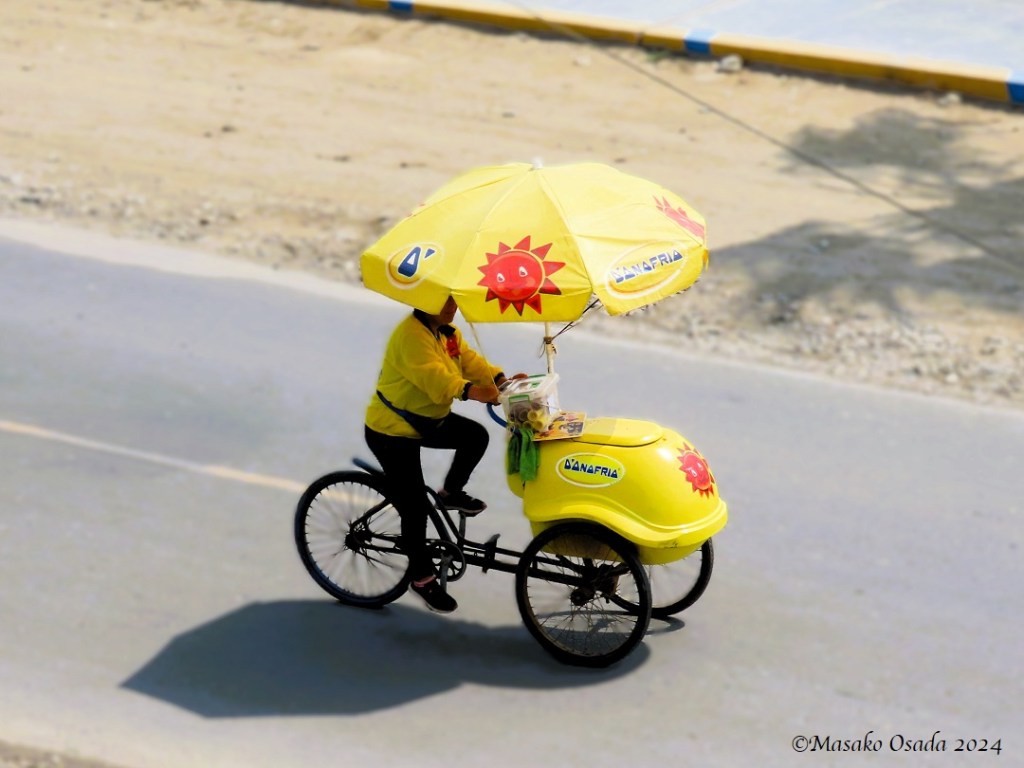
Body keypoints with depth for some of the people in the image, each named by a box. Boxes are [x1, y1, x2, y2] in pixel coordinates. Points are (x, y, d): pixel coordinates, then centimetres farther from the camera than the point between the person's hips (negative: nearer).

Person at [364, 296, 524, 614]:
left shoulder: (447, 332, 3)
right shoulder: (411, 335, -29)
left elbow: (469, 360, -4)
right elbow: (433, 376, -41)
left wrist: (501, 380, -21)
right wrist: (469, 391, -55)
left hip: (427, 420, 9)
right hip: (391, 432, -9)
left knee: (476, 435, -6)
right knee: (414, 508, -5)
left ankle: (451, 492, 16)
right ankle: (423, 578, 11)